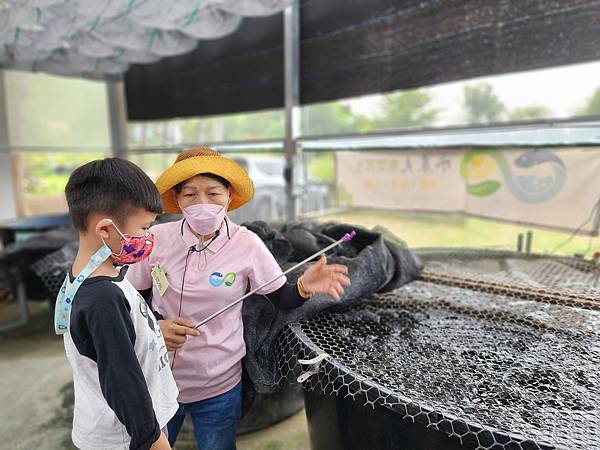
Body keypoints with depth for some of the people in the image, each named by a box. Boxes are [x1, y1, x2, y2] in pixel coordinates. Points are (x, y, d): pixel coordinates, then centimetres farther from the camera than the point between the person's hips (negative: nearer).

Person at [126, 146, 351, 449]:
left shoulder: (246, 244, -16)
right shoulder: (158, 238, -13)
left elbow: (281, 298, -7)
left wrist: (304, 287, -28)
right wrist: (156, 325, -19)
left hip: (219, 388, -1)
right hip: (158, 380, 2)